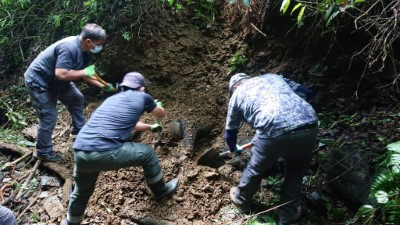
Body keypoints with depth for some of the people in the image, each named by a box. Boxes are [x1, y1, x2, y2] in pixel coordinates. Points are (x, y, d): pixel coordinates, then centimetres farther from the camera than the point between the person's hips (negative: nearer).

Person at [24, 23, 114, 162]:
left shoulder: (84, 50, -3)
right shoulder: (69, 48, -33)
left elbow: (83, 74, 6)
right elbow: (61, 74, -40)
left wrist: (102, 86, 1)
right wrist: (84, 72, -28)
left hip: (55, 81, 10)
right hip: (38, 82, -9)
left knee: (77, 98, 16)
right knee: (49, 117, -6)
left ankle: (78, 131, 32)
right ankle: (43, 152, 12)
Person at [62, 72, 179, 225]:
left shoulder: (111, 99, 27)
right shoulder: (142, 97, 10)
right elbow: (161, 114, 29)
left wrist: (151, 127, 59)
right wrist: (156, 105, 54)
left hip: (79, 153, 7)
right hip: (104, 153, -6)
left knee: (81, 193, 31)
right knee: (148, 153, 16)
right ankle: (160, 190, 35)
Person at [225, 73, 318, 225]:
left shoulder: (237, 94, 23)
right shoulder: (273, 76, 32)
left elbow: (230, 131, 32)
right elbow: (305, 92, 33)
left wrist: (233, 148, 55)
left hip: (274, 131, -3)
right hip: (309, 127, 4)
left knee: (255, 169, 25)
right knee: (296, 170, 30)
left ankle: (242, 201, 50)